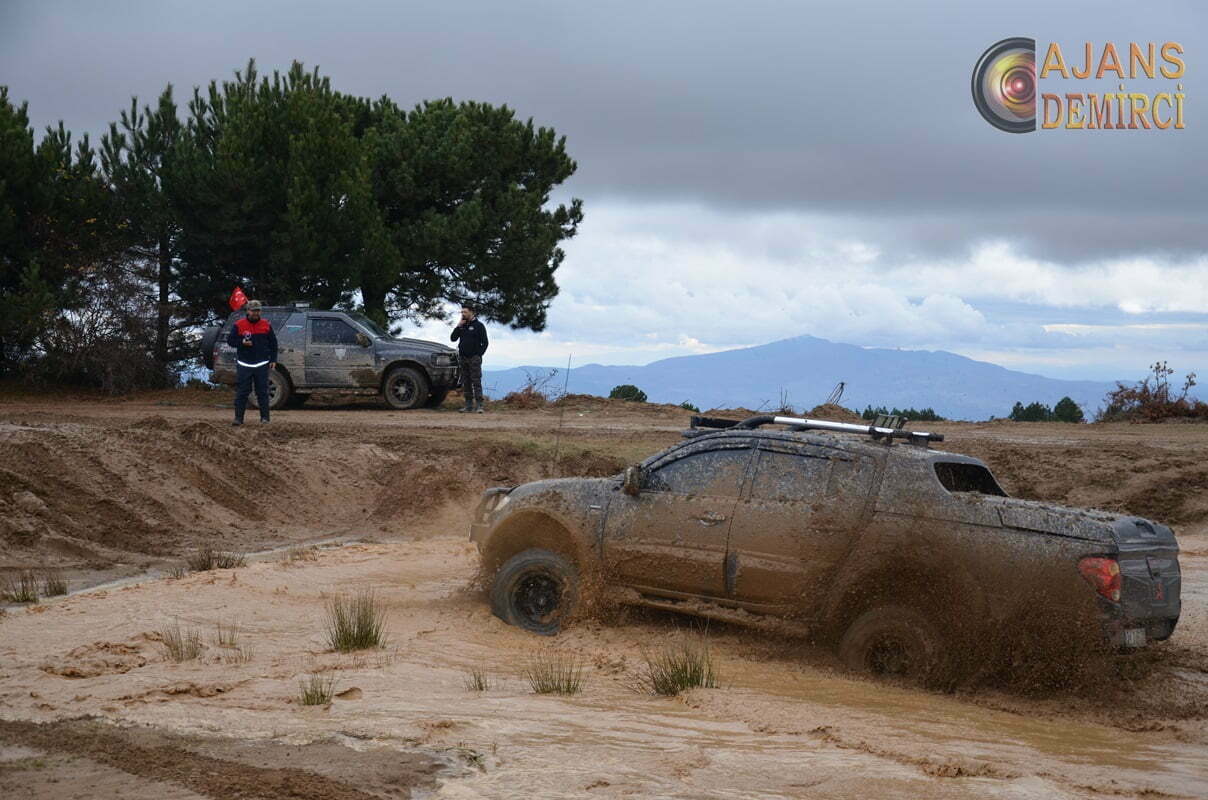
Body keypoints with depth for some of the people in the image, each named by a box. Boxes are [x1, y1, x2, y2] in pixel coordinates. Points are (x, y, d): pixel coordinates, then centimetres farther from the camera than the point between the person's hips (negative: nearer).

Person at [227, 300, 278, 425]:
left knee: (262, 392, 3)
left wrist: (273, 360, 5)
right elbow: (230, 340, 4)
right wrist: (242, 342, -15)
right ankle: (238, 418, 2)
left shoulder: (266, 325, 7)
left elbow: (273, 343, 12)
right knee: (241, 392, -1)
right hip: (244, 364, -1)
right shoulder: (238, 325, 2)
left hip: (262, 365, 1)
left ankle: (265, 417, 8)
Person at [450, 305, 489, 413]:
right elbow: (453, 338, 6)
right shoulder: (462, 326, 14)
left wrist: (479, 355, -11)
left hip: (474, 358, -6)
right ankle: (469, 405, 9)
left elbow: (484, 342, -4)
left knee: (476, 381, -11)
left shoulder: (479, 326, -2)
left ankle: (479, 405, -14)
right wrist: (459, 326, -3)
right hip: (463, 358, 6)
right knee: (466, 383, 5)